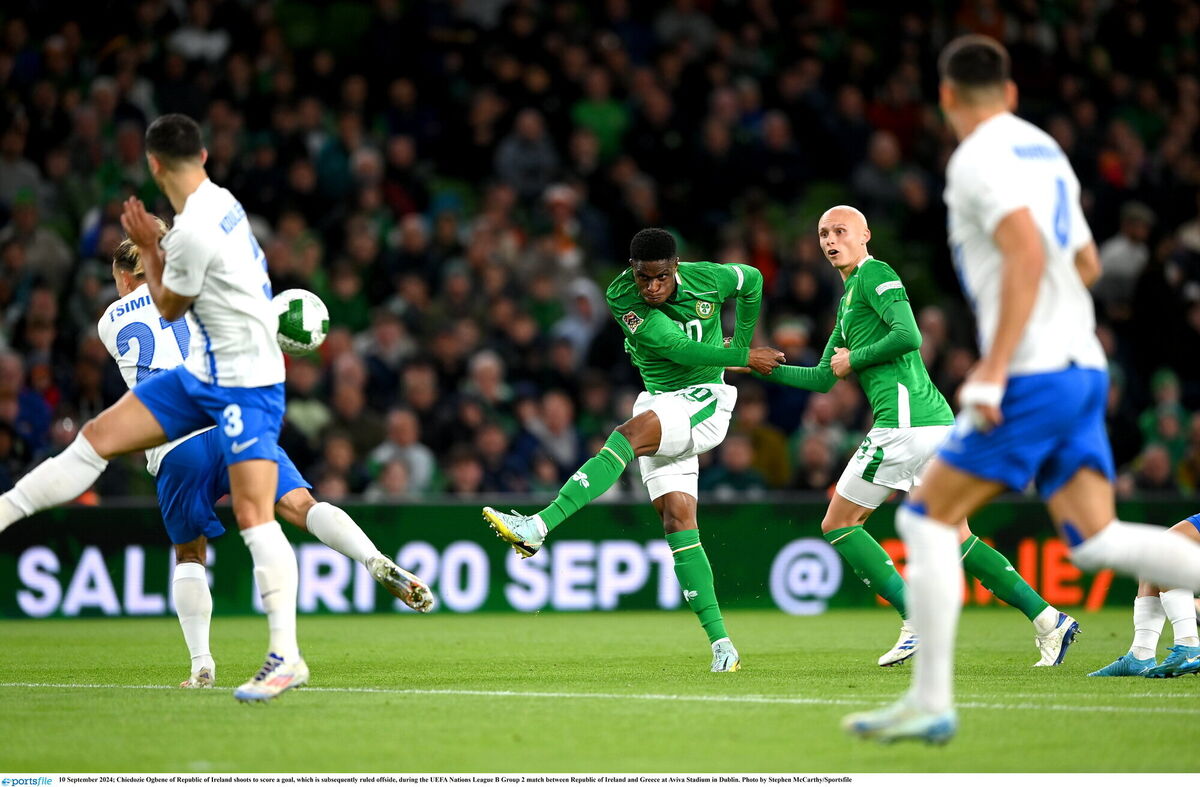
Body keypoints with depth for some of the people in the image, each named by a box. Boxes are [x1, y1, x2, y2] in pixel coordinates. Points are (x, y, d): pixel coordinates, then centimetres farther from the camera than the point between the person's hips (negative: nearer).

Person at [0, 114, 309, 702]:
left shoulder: (193, 229, -24)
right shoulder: (219, 201, 5)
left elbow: (169, 307, -7)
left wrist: (149, 248, 4)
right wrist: (154, 247, 13)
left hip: (245, 383, -10)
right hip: (203, 373, 10)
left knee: (253, 513, -14)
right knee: (99, 436, 6)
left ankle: (285, 656, -16)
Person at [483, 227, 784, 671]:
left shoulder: (707, 279, -8)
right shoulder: (623, 299, -11)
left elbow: (751, 281, 16)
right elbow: (679, 348, -17)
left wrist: (742, 343, 19)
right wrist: (745, 359, -13)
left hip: (707, 401, -3)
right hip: (660, 407, 3)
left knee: (630, 434, -30)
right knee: (676, 519, -11)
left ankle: (537, 528, -41)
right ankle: (720, 642, -11)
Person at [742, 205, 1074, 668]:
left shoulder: (875, 275, -3)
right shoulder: (848, 298, 27)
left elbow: (909, 336, -19)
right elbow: (823, 379, 30)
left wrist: (854, 358, -6)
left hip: (905, 420, -10)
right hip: (936, 423, 10)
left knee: (838, 525, -1)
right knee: (955, 538, 8)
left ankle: (916, 623, -9)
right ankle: (1047, 619, 1)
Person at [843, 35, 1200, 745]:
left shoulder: (979, 159, -8)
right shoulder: (1045, 150, 18)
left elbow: (1027, 253, -22)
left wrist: (994, 368, -24)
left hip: (1033, 375, -8)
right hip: (1084, 367, 8)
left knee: (929, 518, 0)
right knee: (1096, 539, 3)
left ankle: (931, 701, -2)